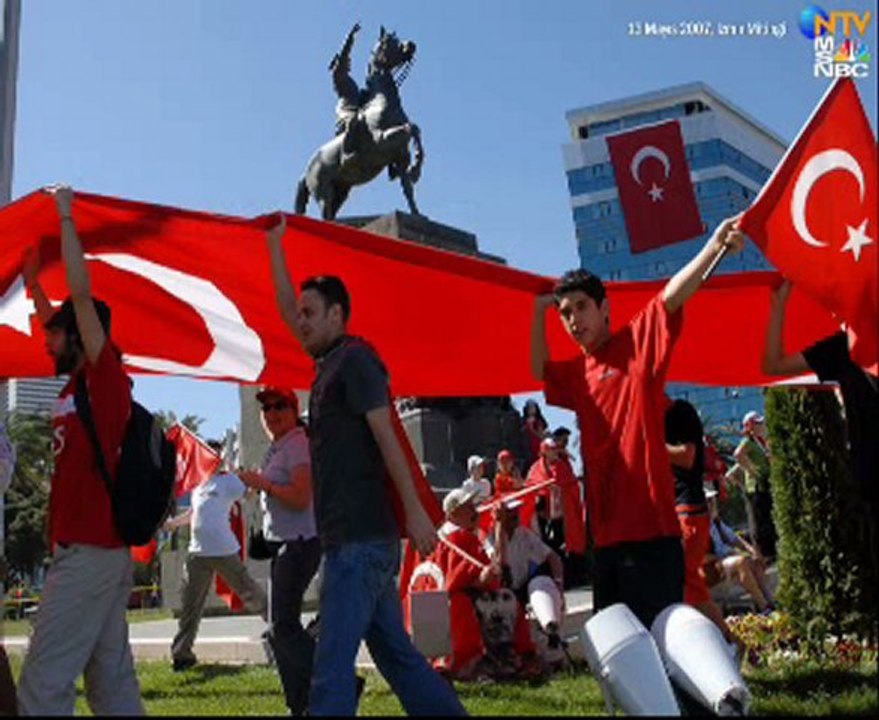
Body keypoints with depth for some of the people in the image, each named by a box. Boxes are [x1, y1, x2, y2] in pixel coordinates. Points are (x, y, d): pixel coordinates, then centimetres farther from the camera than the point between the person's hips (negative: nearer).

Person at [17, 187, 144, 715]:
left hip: (90, 552, -9)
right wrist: (32, 277, 26)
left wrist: (65, 217, -7)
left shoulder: (106, 377, -9)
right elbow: (55, 318, 30)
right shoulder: (82, 382, 14)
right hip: (102, 549, 9)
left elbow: (83, 294, -15)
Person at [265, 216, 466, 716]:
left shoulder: (355, 358, -7)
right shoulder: (331, 362, 18)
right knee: (396, 653, 12)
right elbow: (288, 311, 28)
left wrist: (415, 511, -20)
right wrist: (275, 245, 30)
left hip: (362, 537, -9)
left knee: (333, 663, -9)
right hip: (358, 537, 9)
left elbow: (385, 433, -15)